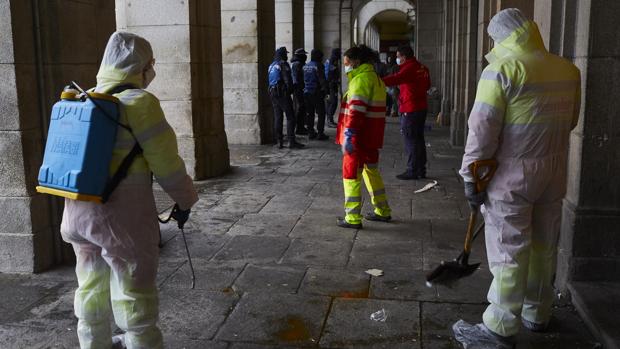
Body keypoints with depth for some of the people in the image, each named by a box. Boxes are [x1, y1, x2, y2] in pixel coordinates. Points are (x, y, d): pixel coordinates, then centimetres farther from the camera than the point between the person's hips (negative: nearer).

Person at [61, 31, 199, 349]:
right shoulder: (139, 102, -13)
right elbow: (165, 161, -13)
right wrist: (184, 200, 0)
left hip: (78, 211, 8)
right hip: (123, 214, -7)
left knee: (91, 287, 22)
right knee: (134, 293, 5)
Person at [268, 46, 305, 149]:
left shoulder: (271, 65, 15)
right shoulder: (283, 64, -9)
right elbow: (288, 80, -14)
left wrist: (271, 92, 19)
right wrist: (290, 90, -3)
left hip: (273, 93, 8)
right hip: (283, 93, -8)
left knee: (277, 118, 10)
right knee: (290, 117, -5)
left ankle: (279, 141, 9)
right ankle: (291, 141, -10)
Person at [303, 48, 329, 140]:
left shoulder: (305, 66, 10)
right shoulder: (318, 66, -11)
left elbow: (303, 79, 13)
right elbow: (322, 79, -16)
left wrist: (304, 89, 18)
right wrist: (325, 89, -13)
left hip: (307, 93, 7)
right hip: (317, 93, -7)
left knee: (309, 113, 12)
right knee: (321, 113, 0)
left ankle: (311, 132, 15)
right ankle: (320, 133, -3)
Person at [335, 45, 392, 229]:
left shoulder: (361, 79, -15)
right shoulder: (375, 78, 17)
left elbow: (356, 110, -24)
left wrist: (348, 135, -26)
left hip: (359, 138, -10)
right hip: (371, 137, 10)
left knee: (351, 174, -2)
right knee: (371, 171, 21)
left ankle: (353, 218, 3)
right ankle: (383, 211, 30)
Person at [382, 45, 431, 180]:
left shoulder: (409, 68, -16)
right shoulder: (422, 68, 12)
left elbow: (396, 79, -32)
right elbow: (427, 85, 25)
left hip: (410, 110, -9)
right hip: (421, 107, 9)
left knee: (410, 140, -3)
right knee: (419, 139, 15)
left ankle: (412, 171, 0)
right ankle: (421, 170, 22)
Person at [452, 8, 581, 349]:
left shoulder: (502, 68, -13)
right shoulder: (567, 70, 7)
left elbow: (483, 126, -16)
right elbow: (570, 120, 16)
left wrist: (470, 176, -10)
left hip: (512, 174, -6)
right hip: (554, 171, 7)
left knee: (508, 251, -1)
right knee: (544, 246, 17)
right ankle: (537, 314, 32)